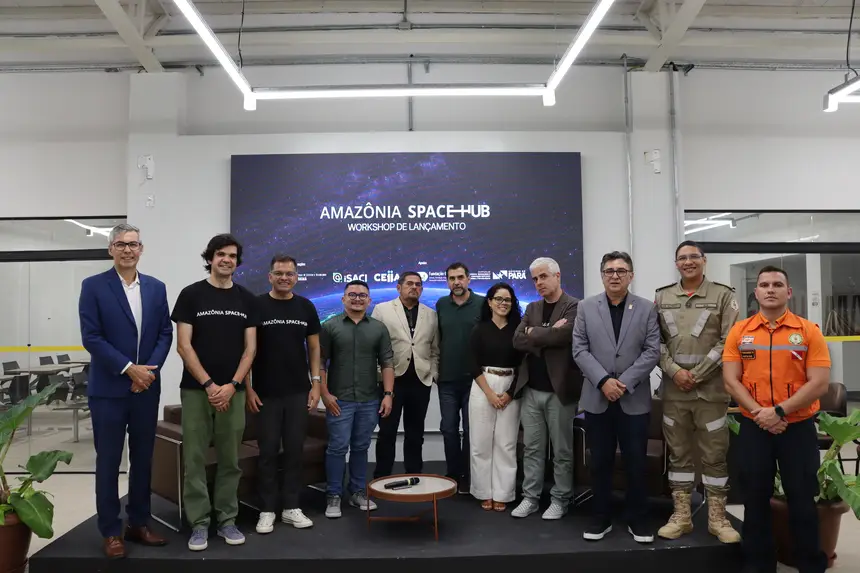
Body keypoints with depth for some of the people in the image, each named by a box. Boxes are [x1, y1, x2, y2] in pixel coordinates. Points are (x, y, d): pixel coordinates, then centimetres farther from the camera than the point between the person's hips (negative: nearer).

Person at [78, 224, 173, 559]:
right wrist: (129, 368, -16)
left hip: (147, 387, 4)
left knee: (143, 459, 12)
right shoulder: (93, 286, -4)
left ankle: (138, 524, 25)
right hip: (109, 388, -4)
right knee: (108, 462, 6)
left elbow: (165, 333, 5)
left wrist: (150, 368, -10)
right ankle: (111, 532, 18)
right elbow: (91, 337, -11)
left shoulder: (156, 288, 7)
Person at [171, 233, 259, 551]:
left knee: (230, 460, 8)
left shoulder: (247, 299, 6)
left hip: (233, 391, 2)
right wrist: (208, 385, -13)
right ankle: (199, 523, 14)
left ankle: (227, 519, 20)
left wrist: (231, 385, -9)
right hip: (196, 390, -2)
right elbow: (184, 346, -7)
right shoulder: (191, 295, -2)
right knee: (195, 459, 3)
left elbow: (250, 347, 3)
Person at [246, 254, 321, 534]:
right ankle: (268, 509, 16)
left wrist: (315, 382, 0)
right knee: (268, 451, 5)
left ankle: (291, 507, 19)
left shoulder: (306, 307, 4)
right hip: (265, 393, -2)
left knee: (294, 450, 8)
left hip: (298, 391, 3)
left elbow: (314, 346, 8)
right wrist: (247, 387, -8)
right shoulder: (257, 306, -4)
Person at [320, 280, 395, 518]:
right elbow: (320, 363, -1)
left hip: (369, 400, 2)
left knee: (361, 448, 12)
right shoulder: (329, 326, -1)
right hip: (339, 400, -2)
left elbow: (387, 363, 5)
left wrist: (388, 394, -2)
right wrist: (325, 394, -7)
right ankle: (333, 496, 13)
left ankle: (358, 492, 24)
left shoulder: (379, 328, 6)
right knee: (337, 448, 1)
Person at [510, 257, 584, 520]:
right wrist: (547, 334, -14)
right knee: (531, 448, 10)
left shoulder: (574, 307, -6)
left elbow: (563, 335, -24)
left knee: (561, 450, 7)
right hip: (531, 390, 5)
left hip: (559, 390, -5)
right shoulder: (532, 308, 11)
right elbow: (518, 341, -2)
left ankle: (560, 500, 20)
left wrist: (534, 333, -9)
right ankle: (530, 497, 20)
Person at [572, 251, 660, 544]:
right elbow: (579, 349, -1)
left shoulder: (647, 308, 3)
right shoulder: (586, 307, 4)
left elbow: (652, 351, -3)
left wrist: (625, 382, -13)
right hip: (597, 398, 1)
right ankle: (601, 518, 21)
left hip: (635, 398, 0)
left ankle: (637, 519, 21)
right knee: (600, 462, 8)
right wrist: (603, 381, -13)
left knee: (636, 462, 5)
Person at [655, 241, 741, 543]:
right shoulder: (662, 297, 8)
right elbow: (655, 340, 6)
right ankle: (681, 516, 20)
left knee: (714, 454, 4)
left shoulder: (723, 295, 0)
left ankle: (717, 518, 18)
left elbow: (728, 340, -6)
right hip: (674, 390, 2)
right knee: (678, 453, 9)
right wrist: (674, 371, -9)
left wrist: (697, 375, -11)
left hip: (710, 389, -2)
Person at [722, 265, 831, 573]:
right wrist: (760, 413, -14)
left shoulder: (809, 331, -3)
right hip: (753, 427, 2)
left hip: (798, 427, -1)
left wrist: (779, 411, -17)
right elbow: (731, 381, -2)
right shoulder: (739, 331, 1)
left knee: (802, 499, 8)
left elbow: (819, 383, -10)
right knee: (755, 499, 11)